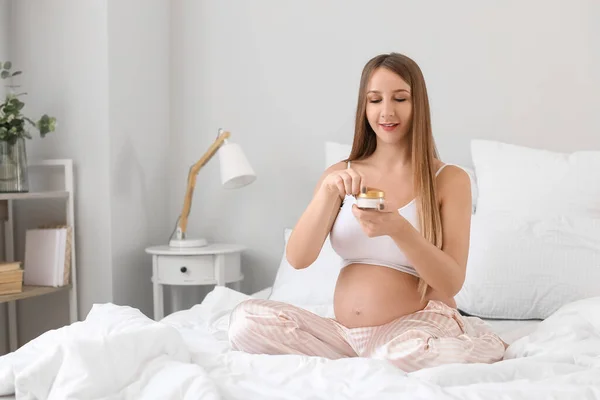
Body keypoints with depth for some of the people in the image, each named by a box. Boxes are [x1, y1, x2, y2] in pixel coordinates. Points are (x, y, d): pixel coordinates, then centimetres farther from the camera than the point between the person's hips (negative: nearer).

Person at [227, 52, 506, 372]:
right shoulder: (341, 175, 8)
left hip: (420, 326, -4)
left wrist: (398, 229, -25)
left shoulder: (450, 179, -1)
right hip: (345, 332, 4)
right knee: (246, 319, -19)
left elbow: (451, 283, -8)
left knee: (405, 356, -40)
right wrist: (328, 192, -19)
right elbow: (297, 259, -4)